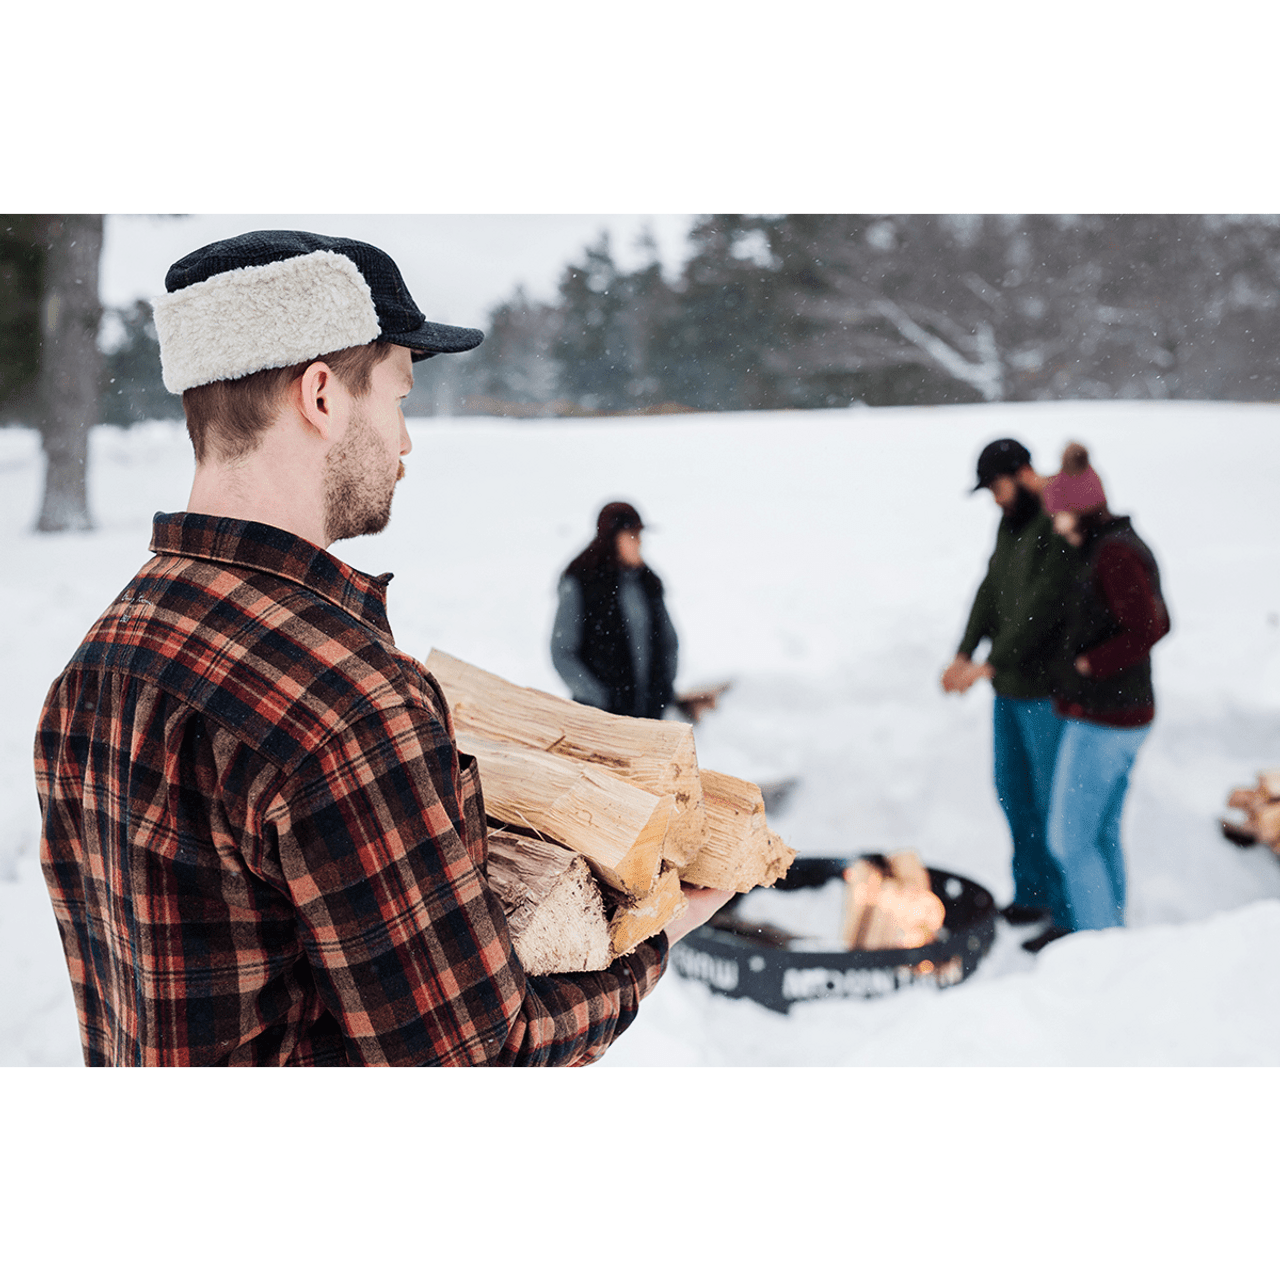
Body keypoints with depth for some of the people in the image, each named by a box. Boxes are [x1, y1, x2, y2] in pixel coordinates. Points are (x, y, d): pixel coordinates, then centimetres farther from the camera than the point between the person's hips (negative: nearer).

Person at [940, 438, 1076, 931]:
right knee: (1012, 788, 16)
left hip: (1047, 688, -9)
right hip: (1010, 685, 9)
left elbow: (1042, 607, -25)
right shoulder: (1011, 523, 10)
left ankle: (1068, 908, 17)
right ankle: (1032, 893, 30)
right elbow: (990, 592, 10)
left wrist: (991, 664, -25)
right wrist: (964, 653, -1)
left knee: (1053, 796, 2)